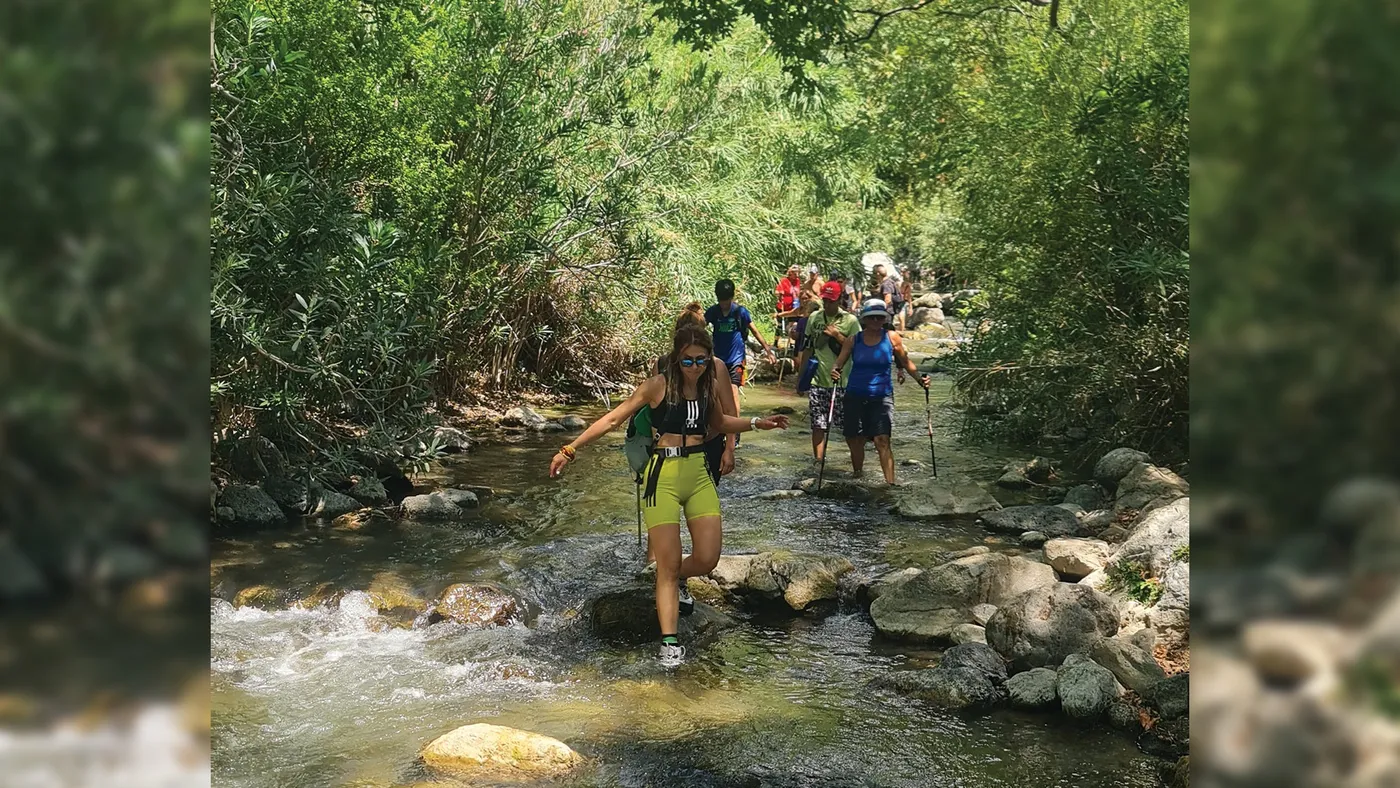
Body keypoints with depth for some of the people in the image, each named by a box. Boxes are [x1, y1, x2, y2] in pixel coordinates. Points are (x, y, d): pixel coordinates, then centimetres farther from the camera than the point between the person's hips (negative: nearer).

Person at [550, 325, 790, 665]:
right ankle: (669, 641, 4)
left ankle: (677, 581, 32)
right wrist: (571, 449, -9)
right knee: (668, 564, -5)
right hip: (663, 476, -4)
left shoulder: (712, 385, 6)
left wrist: (757, 423, 19)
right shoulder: (658, 385, -9)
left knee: (707, 559, -3)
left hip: (699, 475, 5)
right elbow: (613, 419, -7)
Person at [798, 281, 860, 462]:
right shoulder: (814, 318, 9)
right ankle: (818, 461, 5)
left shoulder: (850, 320, -3)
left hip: (841, 381, -3)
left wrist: (837, 335, -16)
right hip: (817, 380, 3)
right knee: (818, 425, 1)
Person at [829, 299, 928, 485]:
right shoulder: (854, 339, 1)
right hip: (855, 396, 2)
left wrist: (920, 378, -7)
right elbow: (839, 362, -1)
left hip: (882, 396, -2)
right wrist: (835, 372, -24)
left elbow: (905, 362, 8)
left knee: (882, 440, -15)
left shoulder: (891, 337, -1)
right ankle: (857, 476, 31)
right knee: (854, 440, 9)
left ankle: (890, 483, -16)